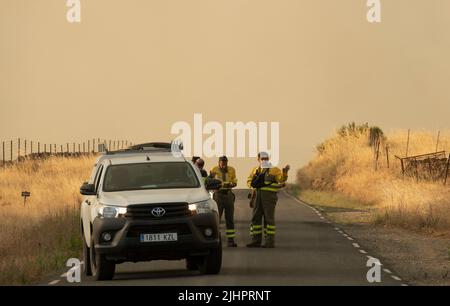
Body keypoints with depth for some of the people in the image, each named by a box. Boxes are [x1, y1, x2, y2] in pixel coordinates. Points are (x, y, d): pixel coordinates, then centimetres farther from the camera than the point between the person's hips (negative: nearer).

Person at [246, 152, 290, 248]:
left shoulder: (274, 170, 0)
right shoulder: (256, 170, 16)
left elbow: (282, 179, -12)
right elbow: (249, 181, 19)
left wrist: (285, 172, -32)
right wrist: (253, 184, -3)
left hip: (269, 196, -6)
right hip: (258, 196, 6)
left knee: (269, 218, -6)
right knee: (256, 218, 6)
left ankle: (270, 241, -4)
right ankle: (256, 241, 12)